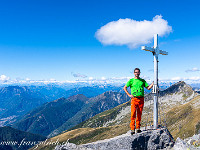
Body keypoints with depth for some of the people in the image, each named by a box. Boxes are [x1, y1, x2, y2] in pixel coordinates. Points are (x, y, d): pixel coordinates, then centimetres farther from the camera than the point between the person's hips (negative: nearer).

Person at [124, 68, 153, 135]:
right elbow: (124, 88, 6)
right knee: (133, 114, -8)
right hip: (134, 99, -3)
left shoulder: (142, 81, 14)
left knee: (139, 114, 5)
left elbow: (148, 87, 10)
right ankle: (132, 129, -4)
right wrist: (129, 95, -2)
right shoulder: (131, 80, 5)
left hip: (141, 99, 3)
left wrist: (153, 83, -2)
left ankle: (138, 128, 14)